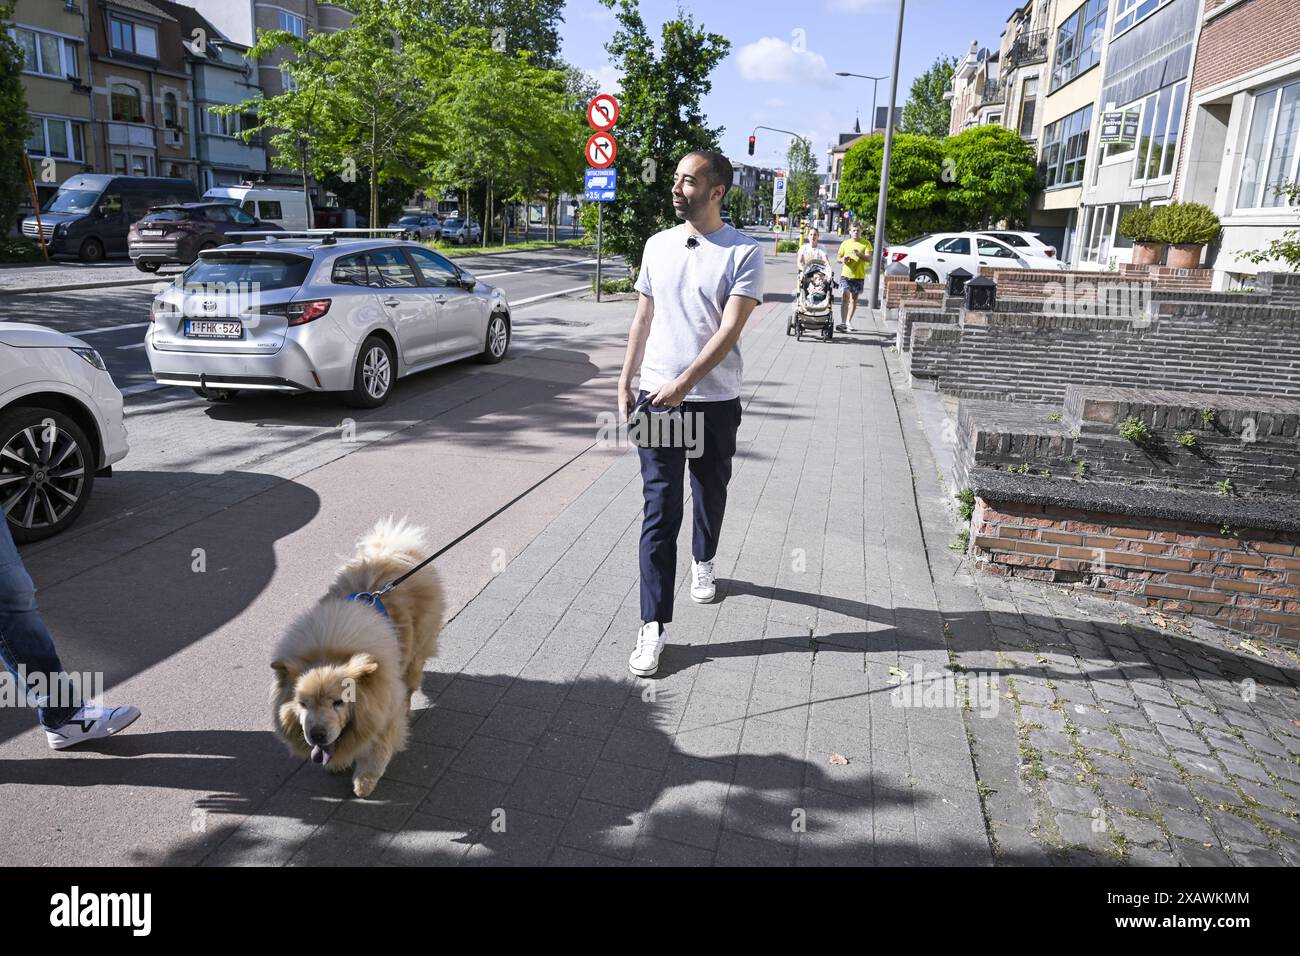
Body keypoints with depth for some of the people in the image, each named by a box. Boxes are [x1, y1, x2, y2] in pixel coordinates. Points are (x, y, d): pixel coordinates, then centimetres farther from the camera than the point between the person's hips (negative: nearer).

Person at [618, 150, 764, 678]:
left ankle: (702, 562, 48)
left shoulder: (744, 252, -6)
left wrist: (682, 384, -23)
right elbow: (643, 319, 13)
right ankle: (653, 625, 1)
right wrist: (625, 382, 9)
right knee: (660, 511, -3)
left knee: (710, 494, 18)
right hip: (656, 397, 2)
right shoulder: (658, 245, 7)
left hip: (714, 401, -1)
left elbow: (729, 330, -15)